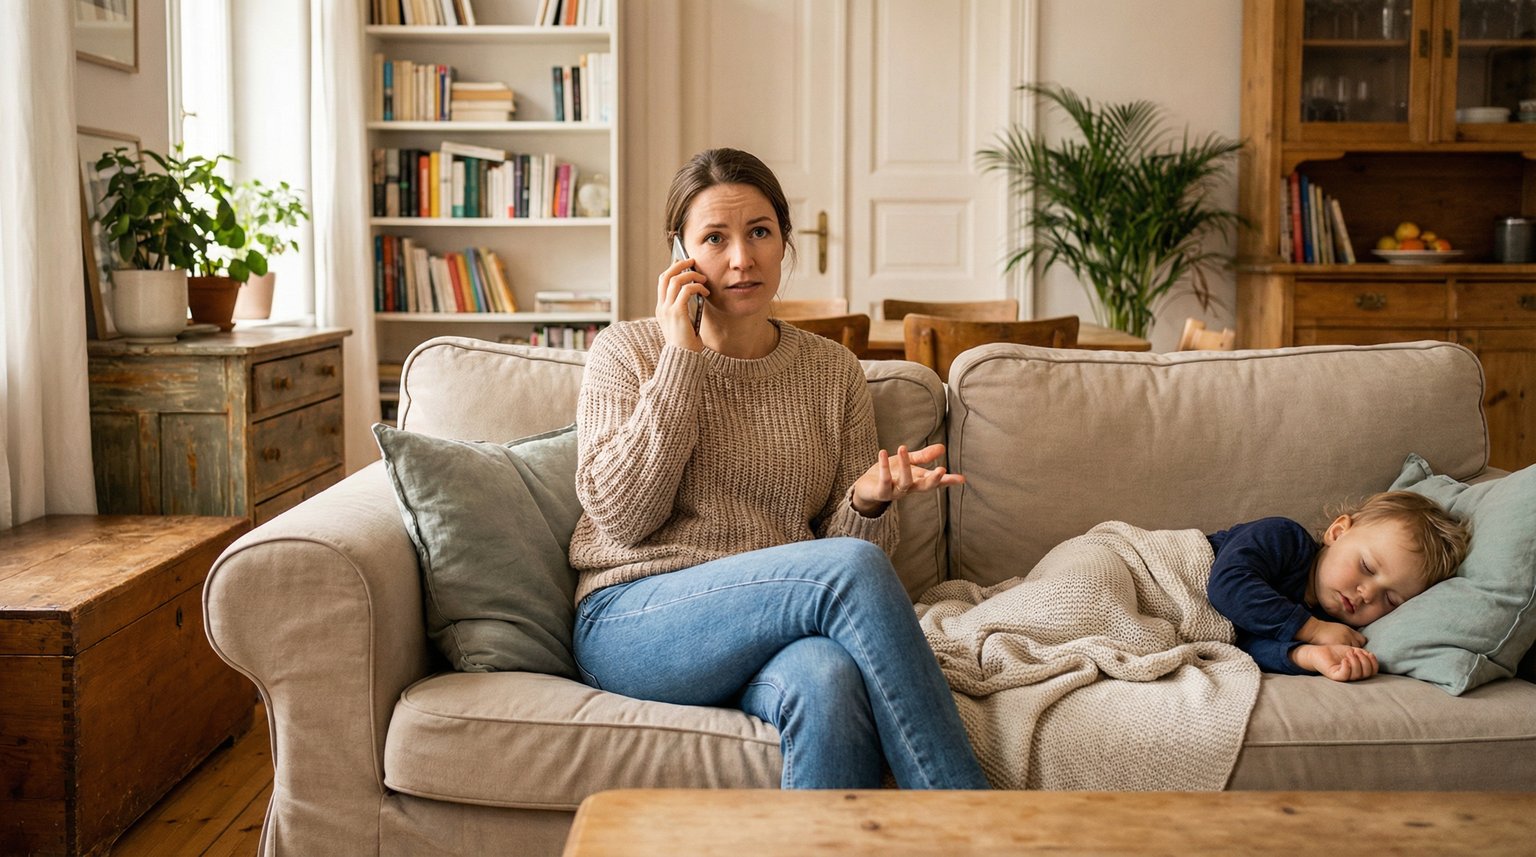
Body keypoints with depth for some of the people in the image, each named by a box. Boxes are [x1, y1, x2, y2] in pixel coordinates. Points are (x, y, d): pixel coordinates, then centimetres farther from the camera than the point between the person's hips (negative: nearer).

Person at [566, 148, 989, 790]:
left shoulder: (833, 370, 14)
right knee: (852, 566, -30)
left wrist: (869, 500, -11)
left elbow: (851, 539, 13)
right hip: (633, 628, -2)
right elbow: (622, 516, -8)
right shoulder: (627, 351, 6)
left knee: (829, 679, -37)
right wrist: (683, 358, -8)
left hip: (775, 635, 3)